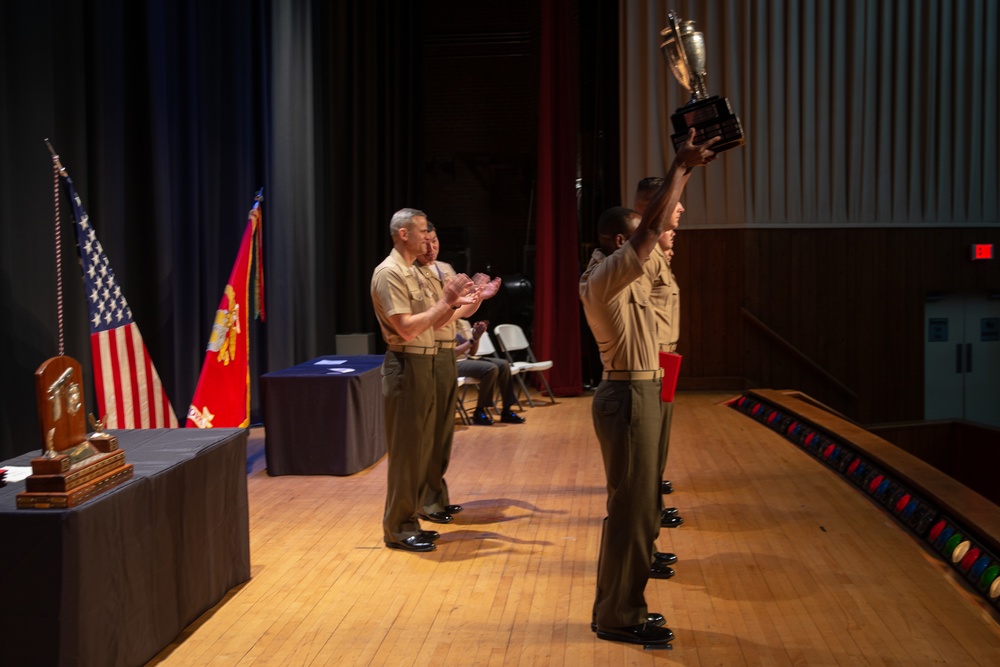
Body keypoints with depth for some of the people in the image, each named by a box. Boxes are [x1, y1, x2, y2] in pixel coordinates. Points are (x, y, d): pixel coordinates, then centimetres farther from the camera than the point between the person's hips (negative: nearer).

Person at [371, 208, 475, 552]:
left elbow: (432, 323, 14)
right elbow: (407, 328, -22)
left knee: (420, 448, 14)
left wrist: (455, 303, -1)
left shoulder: (414, 273, 16)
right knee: (405, 451, -4)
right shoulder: (389, 273, -14)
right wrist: (445, 300, -18)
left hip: (425, 365, 10)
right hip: (406, 366, -10)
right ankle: (397, 529, 5)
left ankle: (409, 520, 23)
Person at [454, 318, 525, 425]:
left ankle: (506, 411, -6)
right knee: (491, 368, -28)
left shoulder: (464, 323, 14)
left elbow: (472, 353, 14)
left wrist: (476, 337, -3)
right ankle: (479, 413, -17)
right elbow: (452, 353, -19)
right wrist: (473, 339, -16)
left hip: (468, 359, 9)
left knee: (503, 364, -9)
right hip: (455, 363, -9)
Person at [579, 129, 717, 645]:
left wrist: (686, 168, 16)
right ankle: (619, 616, 2)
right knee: (631, 506, -6)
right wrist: (680, 166, -13)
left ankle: (619, 609, 22)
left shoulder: (618, 274, 12)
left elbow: (655, 225, 18)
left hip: (635, 394, 10)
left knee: (633, 505, 14)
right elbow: (652, 225, -20)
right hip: (628, 397, -10)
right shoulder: (605, 275, -15)